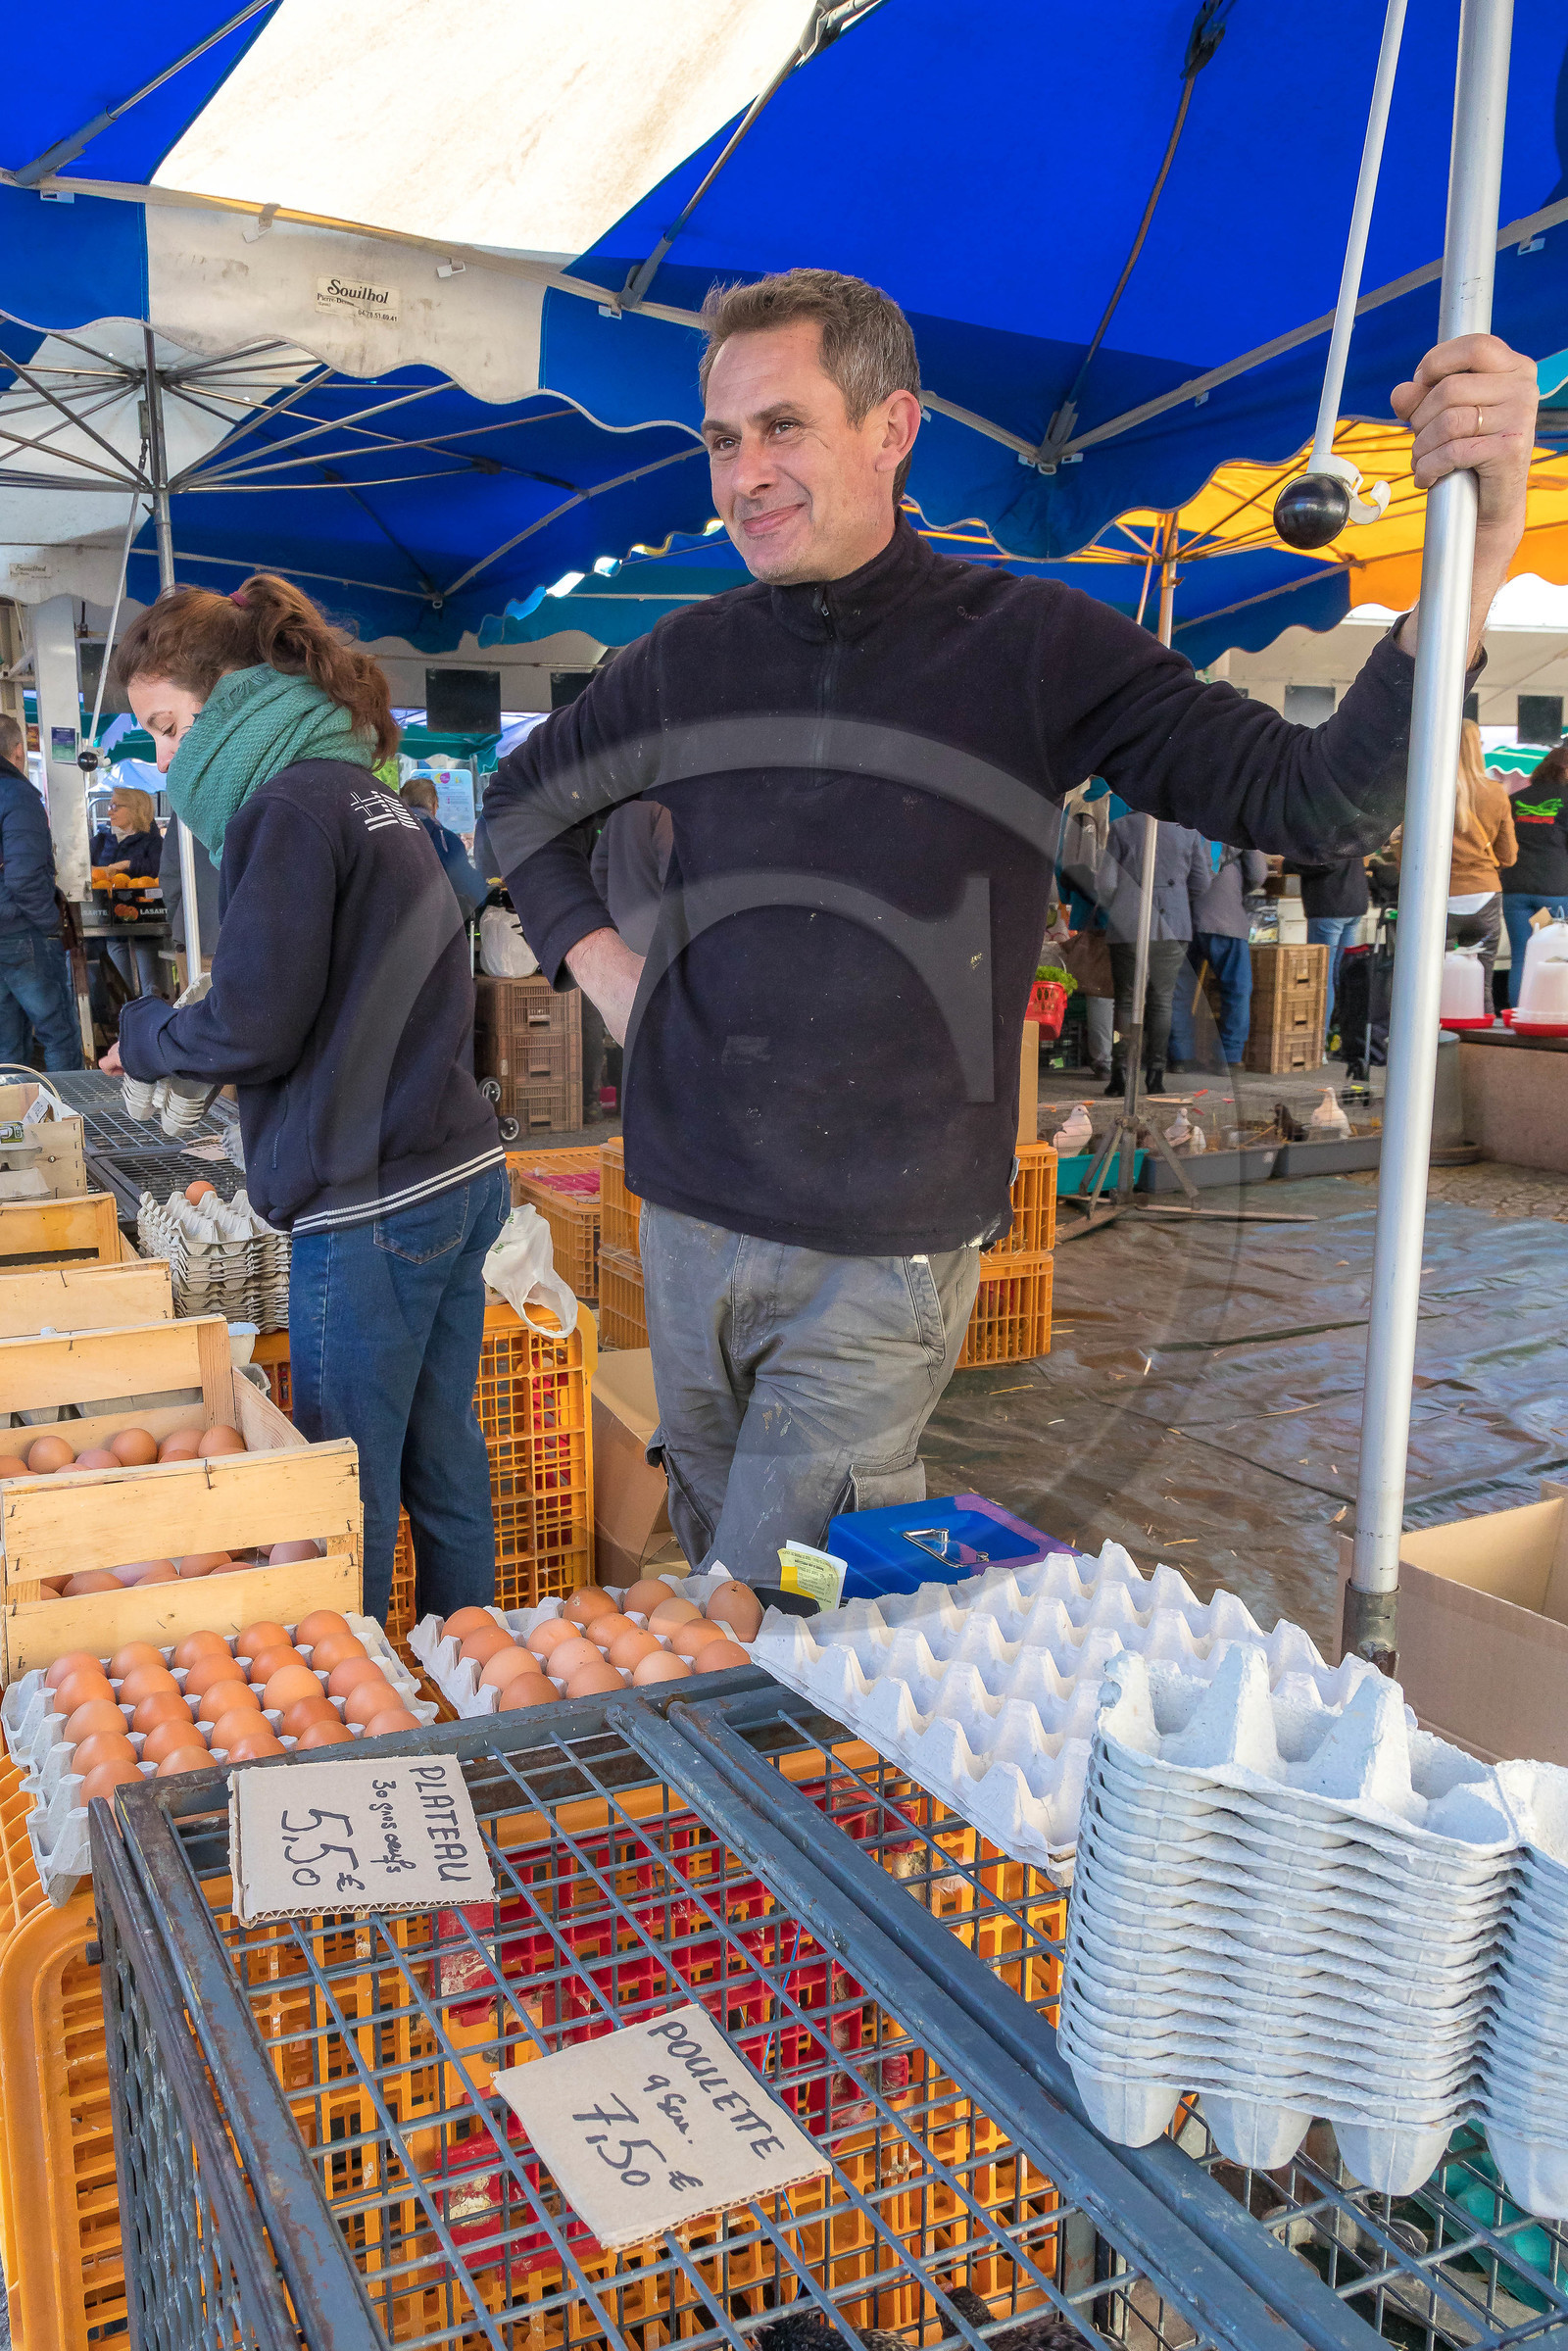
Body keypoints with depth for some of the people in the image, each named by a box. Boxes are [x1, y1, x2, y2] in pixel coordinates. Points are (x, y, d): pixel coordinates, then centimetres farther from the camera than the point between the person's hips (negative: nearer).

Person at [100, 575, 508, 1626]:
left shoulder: (290, 807, -11)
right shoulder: (376, 800, 16)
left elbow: (249, 1031, -16)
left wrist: (144, 1033, 3)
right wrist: (200, 1025, 17)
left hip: (370, 1206, -9)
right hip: (464, 1173, 9)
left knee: (348, 1495, 4)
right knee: (444, 1460, 18)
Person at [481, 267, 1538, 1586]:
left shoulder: (1029, 646, -6)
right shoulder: (690, 661, 5)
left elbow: (1322, 801, -13)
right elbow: (522, 802, 23)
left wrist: (1478, 546, -26)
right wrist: (596, 960, 6)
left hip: (882, 1252, -4)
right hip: (688, 1216, 5)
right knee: (704, 1602, 20)